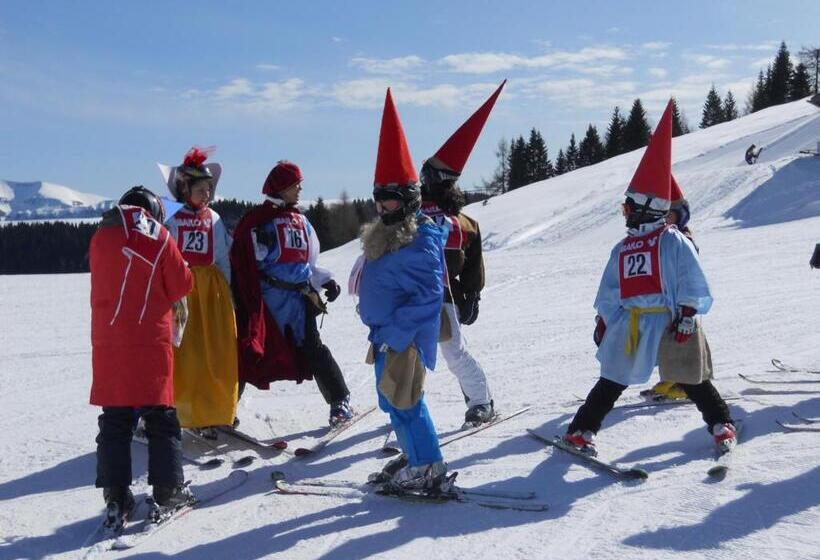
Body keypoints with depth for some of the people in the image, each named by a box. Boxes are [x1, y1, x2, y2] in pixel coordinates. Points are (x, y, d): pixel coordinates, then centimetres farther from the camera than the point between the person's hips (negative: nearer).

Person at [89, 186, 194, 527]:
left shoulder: (101, 237, 6)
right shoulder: (160, 239, -2)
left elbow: (103, 283, 16)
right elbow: (182, 285, 0)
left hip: (107, 340, 2)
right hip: (150, 340, -2)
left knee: (114, 420, 7)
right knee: (161, 418, 7)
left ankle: (115, 498, 5)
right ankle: (168, 491, 8)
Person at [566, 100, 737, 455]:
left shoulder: (674, 241, -4)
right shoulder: (621, 249, 13)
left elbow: (691, 283, -8)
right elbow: (609, 292, 16)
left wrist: (687, 316, -13)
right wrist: (604, 322, 12)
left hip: (670, 322, -5)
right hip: (629, 325, 5)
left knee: (692, 379, 3)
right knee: (611, 382, 6)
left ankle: (722, 425, 18)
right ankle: (582, 429, 10)